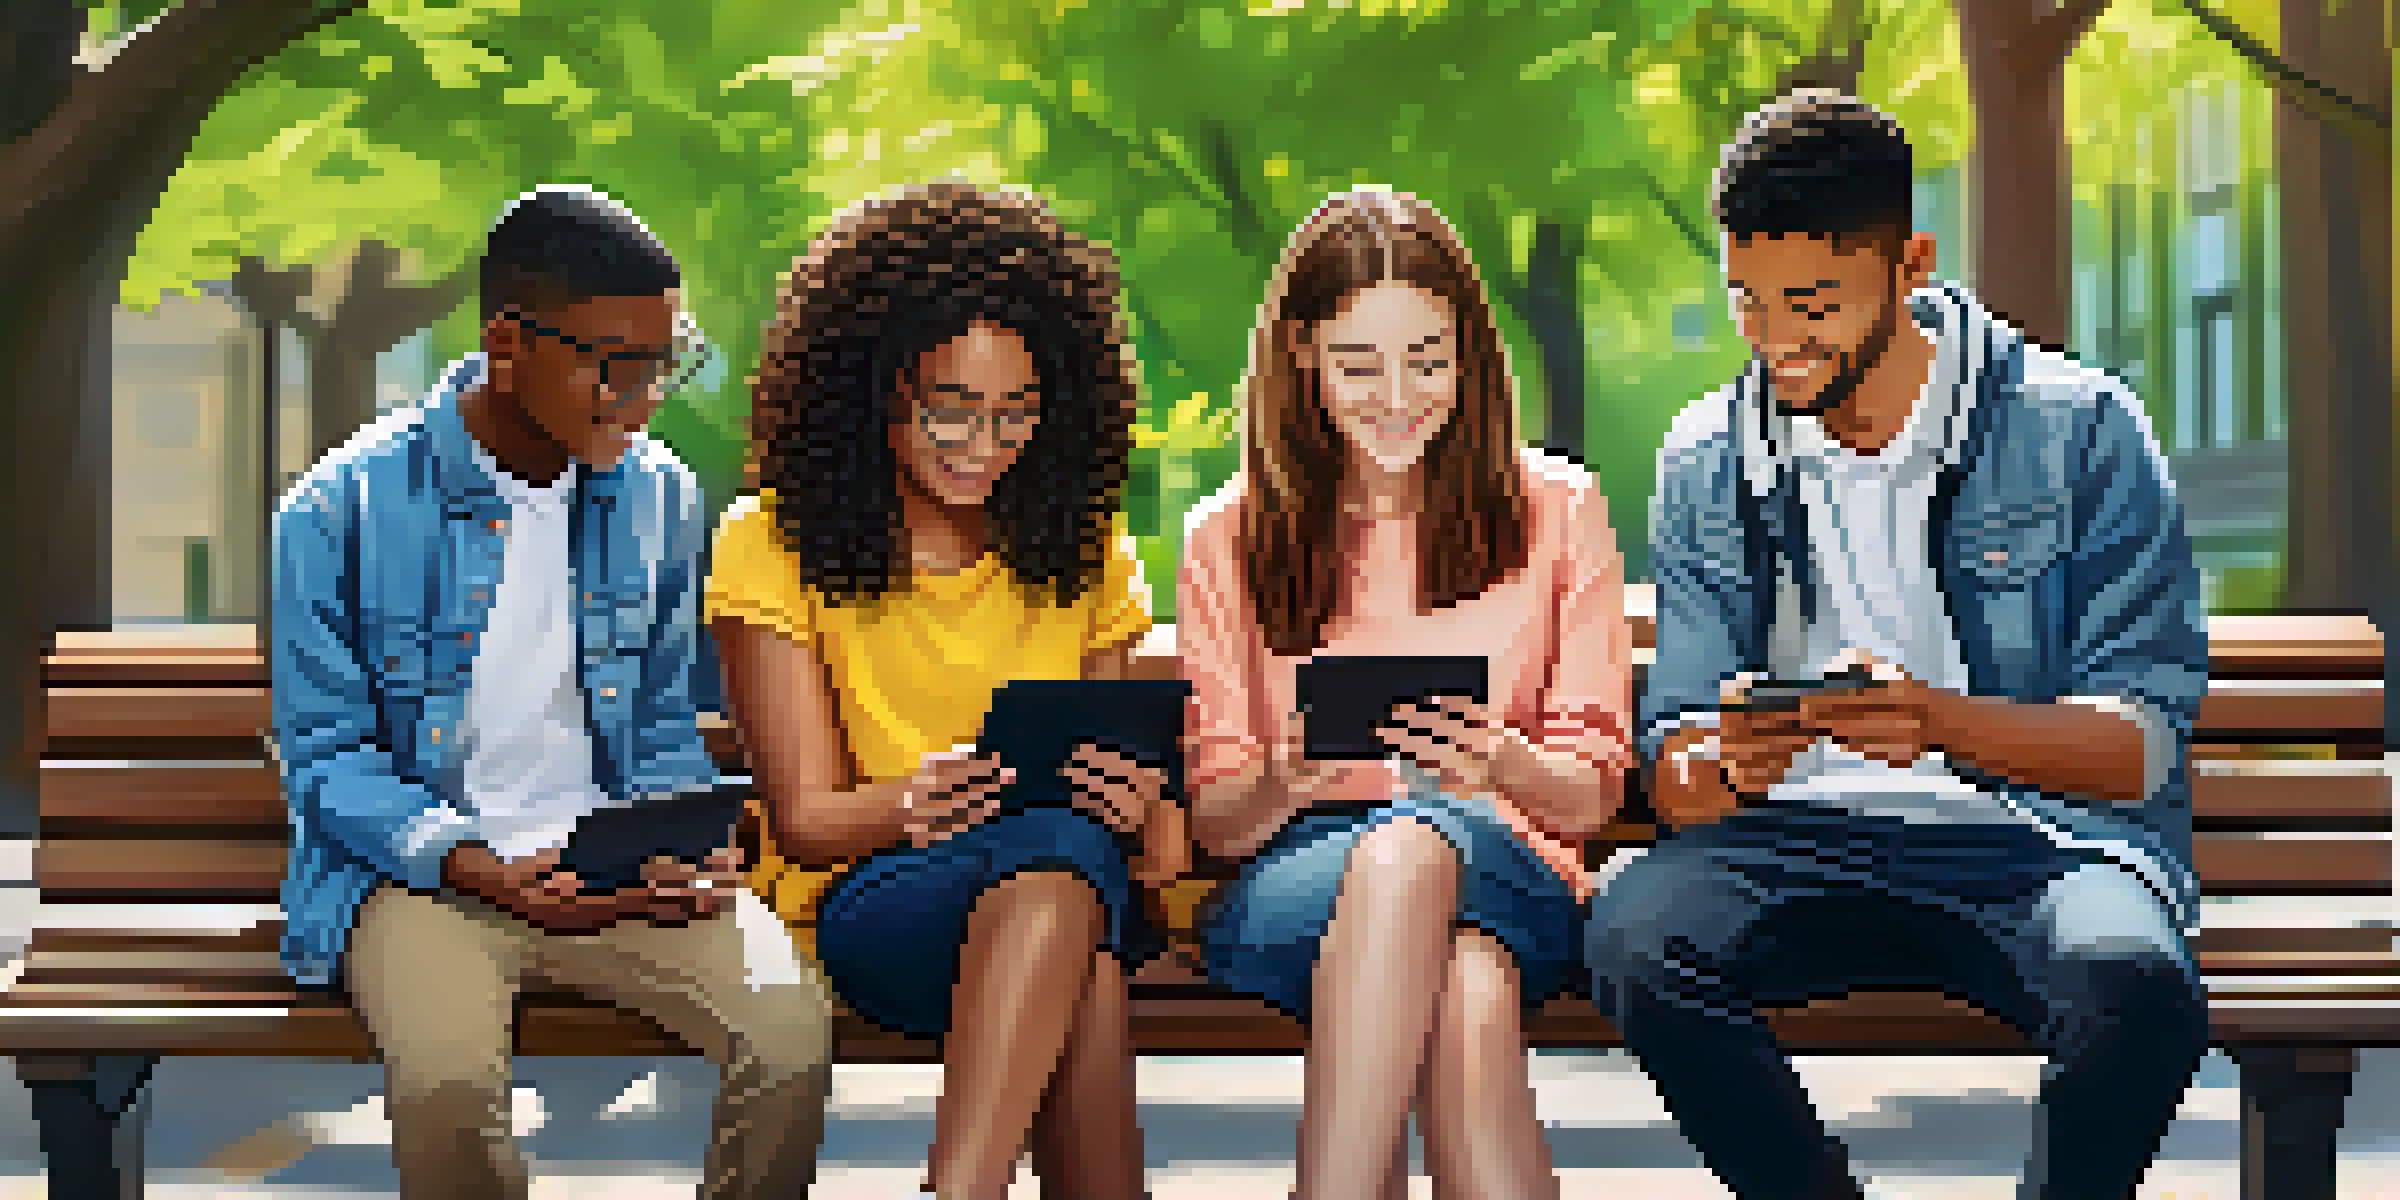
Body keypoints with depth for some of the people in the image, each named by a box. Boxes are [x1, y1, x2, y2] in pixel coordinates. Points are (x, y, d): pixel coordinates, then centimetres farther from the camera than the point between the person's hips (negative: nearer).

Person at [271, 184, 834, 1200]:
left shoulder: (660, 498, 6)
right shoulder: (341, 510, -7)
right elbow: (326, 752, -5)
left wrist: (685, 847, -7)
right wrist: (480, 869, -21)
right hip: (418, 867, -3)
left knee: (793, 1028, -24)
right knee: (446, 1080, -34)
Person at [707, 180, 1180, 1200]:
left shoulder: (1082, 553, 13)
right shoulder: (772, 548, 3)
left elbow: (1121, 776, 13)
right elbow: (806, 816, -2)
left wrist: (1140, 807, -14)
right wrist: (916, 801, -26)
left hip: (1075, 887, 3)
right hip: (862, 898, -2)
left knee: (1069, 842, -38)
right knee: (1057, 847, -38)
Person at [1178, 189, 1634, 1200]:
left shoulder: (1555, 512, 12)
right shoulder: (1230, 539, 13)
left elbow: (1594, 794, 9)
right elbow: (1213, 821, 10)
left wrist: (1500, 762, -15)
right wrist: (1289, 783, -14)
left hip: (1506, 864, 0)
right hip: (1293, 885, 0)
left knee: (1415, 845, -40)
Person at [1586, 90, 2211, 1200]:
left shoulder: (2079, 428, 2)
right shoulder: (1707, 461, 12)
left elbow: (2145, 743, -3)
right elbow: (1676, 766, 11)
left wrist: (1944, 722, -22)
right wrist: (1720, 767, -14)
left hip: (2039, 833, -2)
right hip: (1803, 839, 2)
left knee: (2133, 985, -36)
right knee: (1634, 934, -31)